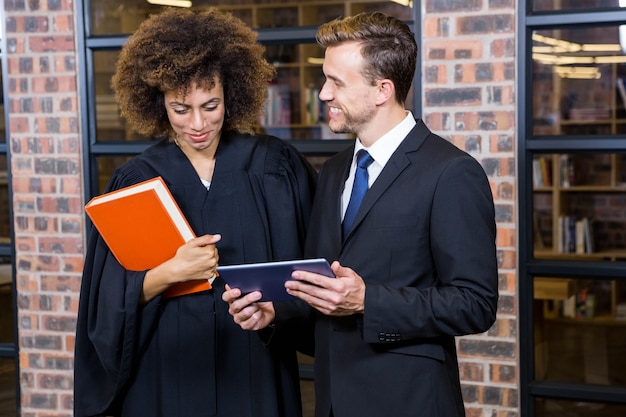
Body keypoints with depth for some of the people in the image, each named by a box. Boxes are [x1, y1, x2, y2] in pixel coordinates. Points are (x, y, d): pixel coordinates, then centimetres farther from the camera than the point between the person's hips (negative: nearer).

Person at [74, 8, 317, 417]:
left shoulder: (276, 166, -2)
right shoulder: (136, 180, -2)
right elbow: (110, 301, -6)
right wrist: (170, 272, -23)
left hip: (257, 369, 1)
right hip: (168, 374, 0)